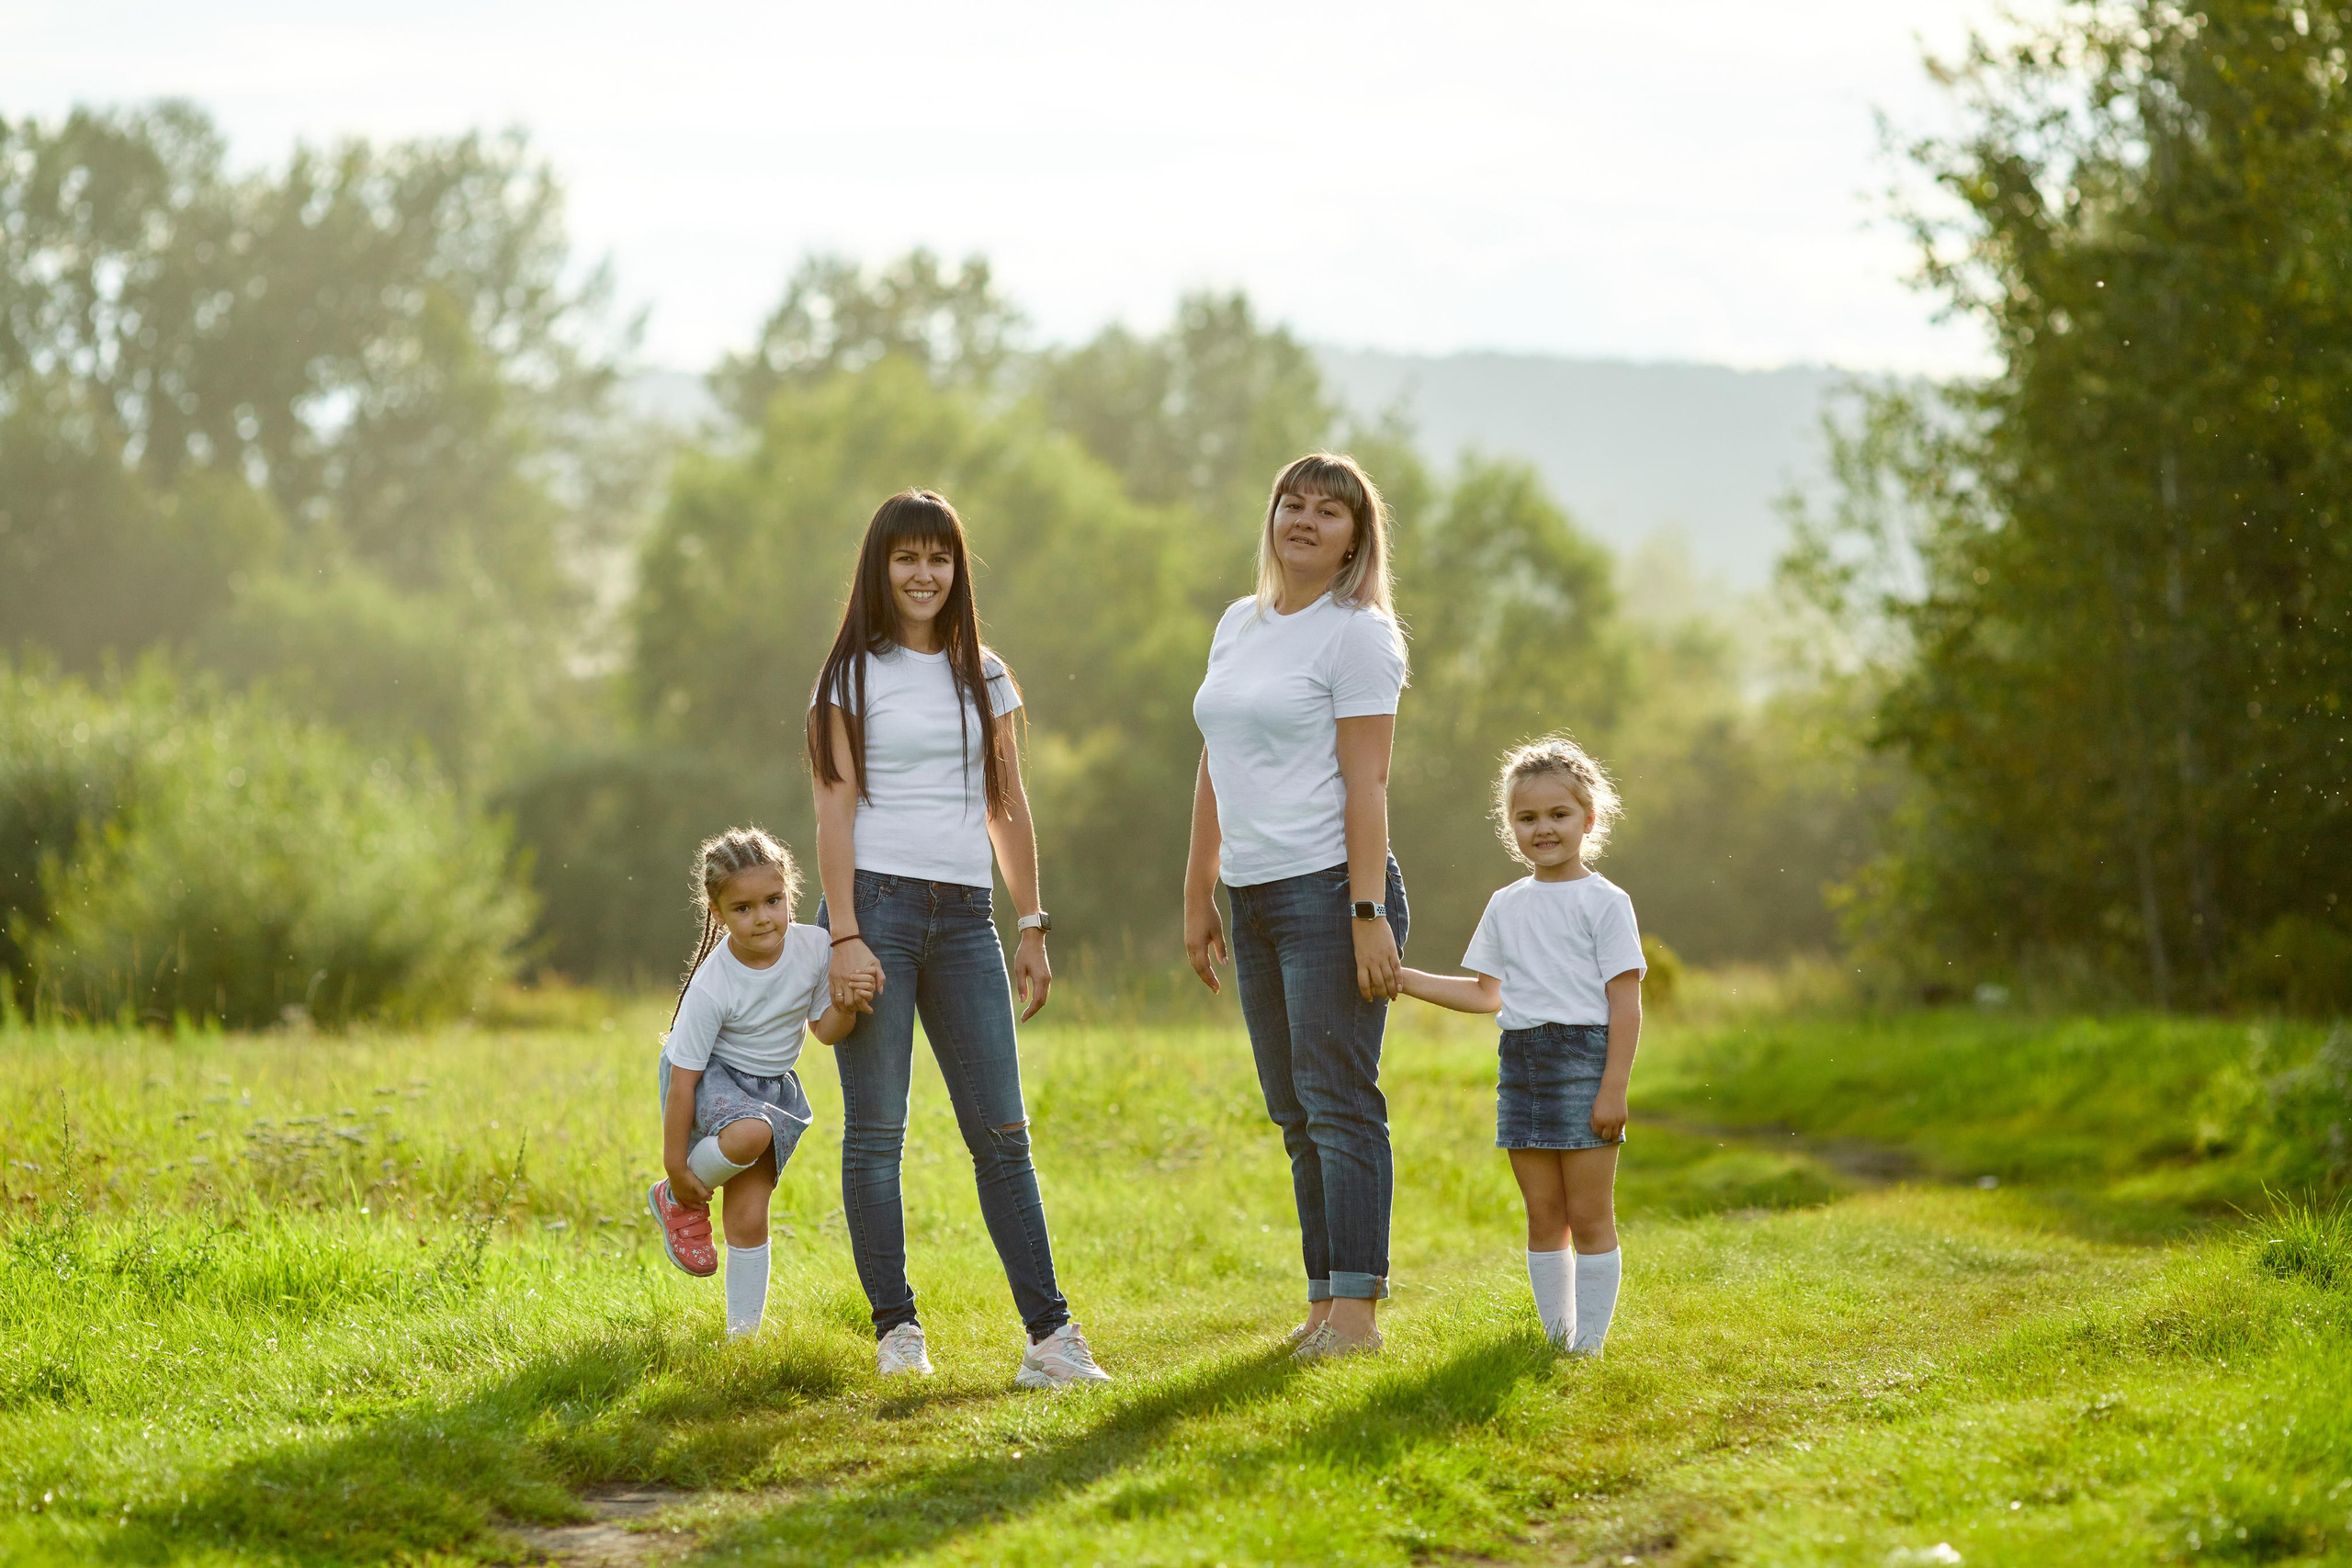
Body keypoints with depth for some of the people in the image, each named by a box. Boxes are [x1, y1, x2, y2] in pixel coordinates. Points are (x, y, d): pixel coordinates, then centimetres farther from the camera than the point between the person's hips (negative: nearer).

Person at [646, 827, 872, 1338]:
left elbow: (824, 1030, -1)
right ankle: (679, 1200, -7)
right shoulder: (712, 987, -28)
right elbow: (683, 1078, -21)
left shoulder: (813, 947, -15)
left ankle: (744, 1332, 10)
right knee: (750, 1132, -37)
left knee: (749, 1216, -3)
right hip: (710, 1080, -4)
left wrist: (844, 1008, -26)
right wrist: (677, 1166, -17)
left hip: (772, 1085, 4)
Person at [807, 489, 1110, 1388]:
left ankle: (1048, 1332, -3)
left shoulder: (983, 676, 14)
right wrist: (845, 936, -12)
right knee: (876, 1131, -2)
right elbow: (834, 809, -4)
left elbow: (1007, 809, 16)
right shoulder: (854, 675, 2)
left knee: (1002, 1133, -1)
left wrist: (1033, 929, 11)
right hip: (877, 904, -3)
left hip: (963, 916, 3)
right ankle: (896, 1328, 4)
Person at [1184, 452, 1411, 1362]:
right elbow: (1214, 776, 20)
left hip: (1330, 888, -8)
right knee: (1295, 1112, 10)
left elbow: (1366, 786, -12)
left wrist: (1369, 915, -17)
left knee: (1338, 1100, -8)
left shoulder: (1357, 634, -6)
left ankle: (1354, 1310, -7)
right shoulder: (1240, 625, 16)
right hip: (1254, 899, 8)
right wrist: (1198, 900, 18)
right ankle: (1323, 1301, 15)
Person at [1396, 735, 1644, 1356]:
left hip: (1583, 1059, -5)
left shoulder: (1604, 902, -4)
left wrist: (1614, 1088, -13)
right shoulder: (1506, 906, 13)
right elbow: (1486, 993, 20)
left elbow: (1625, 1001, -7)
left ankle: (1588, 1344, 0)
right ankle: (1557, 1340, 13)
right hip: (1521, 1064, 6)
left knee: (1589, 1215, -4)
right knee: (1543, 1215, 7)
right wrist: (1406, 979, 12)